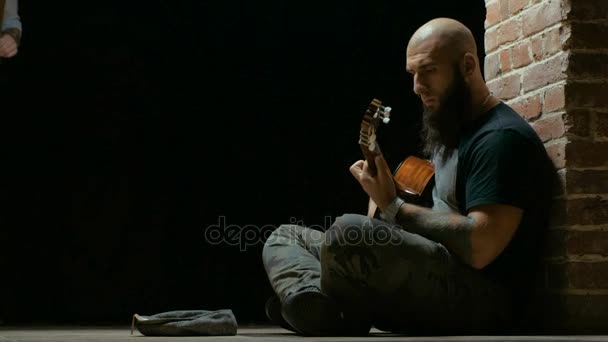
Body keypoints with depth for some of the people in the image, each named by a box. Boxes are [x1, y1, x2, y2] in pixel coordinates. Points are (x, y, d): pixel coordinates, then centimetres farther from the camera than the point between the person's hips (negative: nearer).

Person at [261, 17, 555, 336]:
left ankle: (334, 312, -7)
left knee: (350, 231, -35)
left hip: (481, 298, -10)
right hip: (432, 283, 10)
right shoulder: (449, 129, 19)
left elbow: (479, 247, -22)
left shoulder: (502, 138, -12)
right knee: (286, 235, 10)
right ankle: (318, 307, -20)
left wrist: (395, 208, -15)